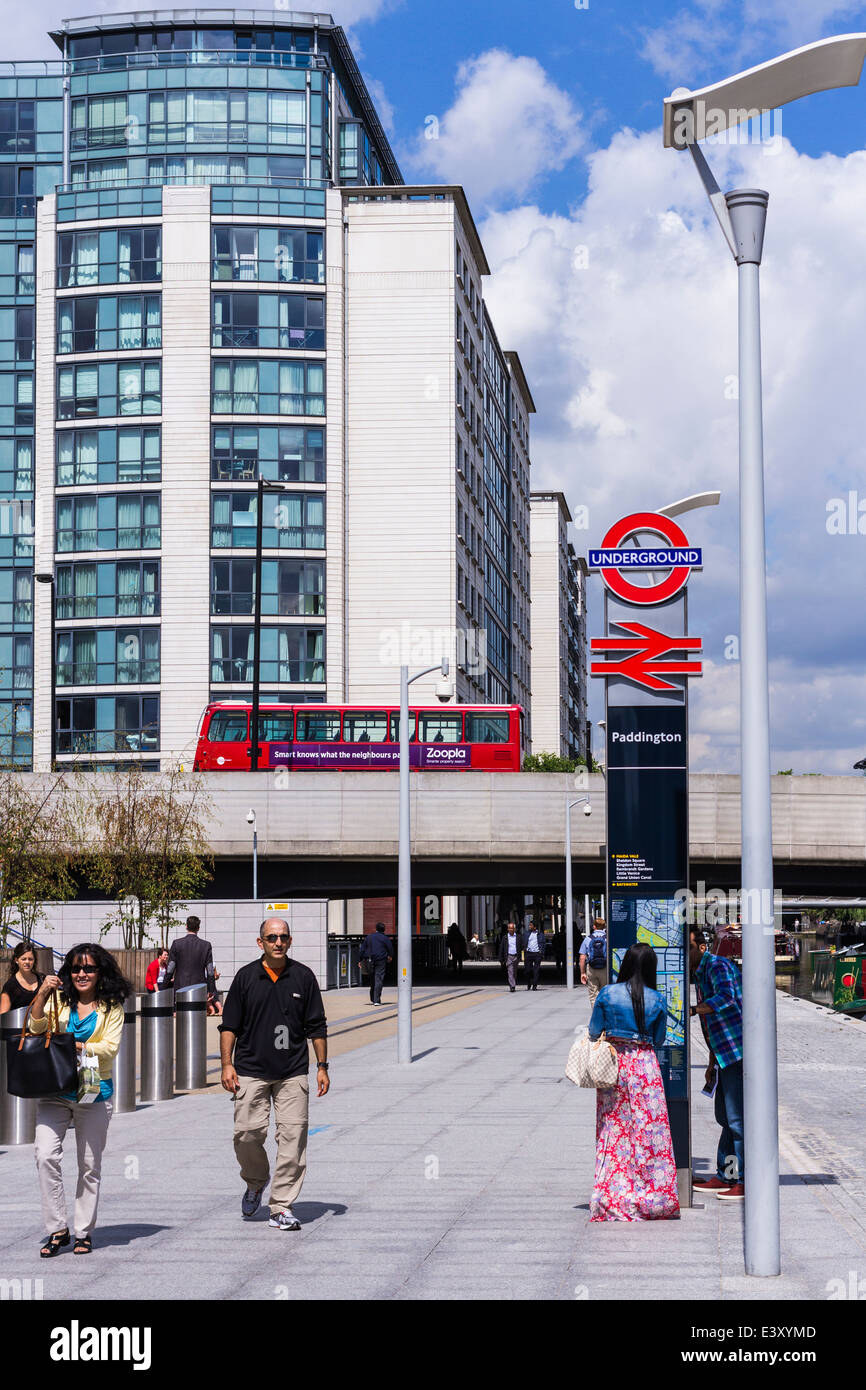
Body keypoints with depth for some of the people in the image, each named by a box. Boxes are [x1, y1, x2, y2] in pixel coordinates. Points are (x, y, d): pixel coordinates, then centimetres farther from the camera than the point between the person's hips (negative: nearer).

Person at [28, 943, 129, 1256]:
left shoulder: (111, 1008, 3)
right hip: (55, 1092, 1)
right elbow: (35, 1028, -3)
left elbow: (110, 1048, -7)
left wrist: (76, 1046, -18)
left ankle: (84, 1232, 16)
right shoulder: (61, 1001, 9)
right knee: (46, 1156, -13)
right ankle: (57, 1230, -4)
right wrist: (42, 993, -14)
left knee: (89, 1165, 5)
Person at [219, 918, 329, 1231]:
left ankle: (282, 1207, 0)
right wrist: (227, 1064, -1)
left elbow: (316, 1026, 10)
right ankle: (256, 1183, 26)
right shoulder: (246, 977, 4)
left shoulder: (304, 977, 5)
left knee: (293, 1135, -6)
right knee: (247, 1133, -5)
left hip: (293, 1072, 0)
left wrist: (322, 1067, 6)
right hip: (251, 1069, 0)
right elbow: (229, 1025, 7)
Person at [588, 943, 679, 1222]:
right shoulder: (656, 1000, -3)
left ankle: (611, 1198, 9)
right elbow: (658, 1040, 6)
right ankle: (651, 1197, 7)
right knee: (649, 1129, 5)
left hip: (613, 1063, 1)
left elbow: (594, 1032, 3)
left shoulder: (607, 994, -4)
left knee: (613, 1129, 8)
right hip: (644, 1065, -1)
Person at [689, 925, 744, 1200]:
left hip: (738, 1051, -11)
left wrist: (693, 1010, -37)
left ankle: (748, 1183, -8)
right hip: (726, 1056, 11)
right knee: (725, 1116, 14)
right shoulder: (699, 975, 21)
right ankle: (725, 1177, 22)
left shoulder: (718, 966, -10)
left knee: (737, 1118, -10)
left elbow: (726, 997, -32)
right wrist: (712, 1063, 27)